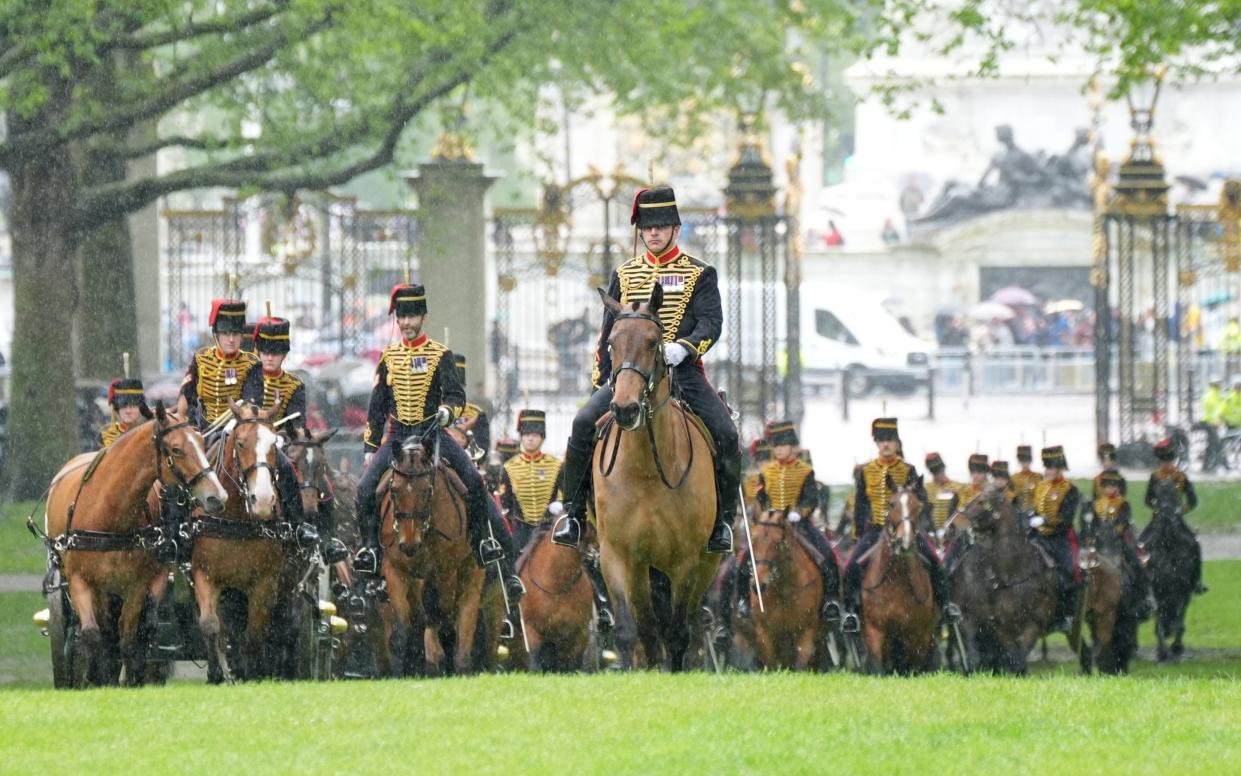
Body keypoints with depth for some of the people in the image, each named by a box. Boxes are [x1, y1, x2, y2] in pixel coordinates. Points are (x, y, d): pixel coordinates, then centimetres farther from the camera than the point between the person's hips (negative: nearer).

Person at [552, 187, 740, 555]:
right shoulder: (624, 275, 16)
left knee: (725, 434, -21)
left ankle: (722, 520, -5)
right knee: (584, 424, -20)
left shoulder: (699, 275, 8)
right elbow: (609, 332, 18)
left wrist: (684, 347, -25)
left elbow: (711, 322, -6)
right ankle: (573, 513, -11)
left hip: (682, 370, -2)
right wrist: (600, 380, 11)